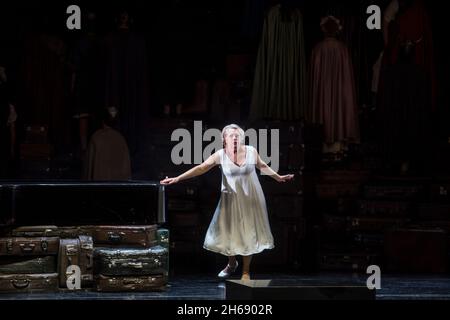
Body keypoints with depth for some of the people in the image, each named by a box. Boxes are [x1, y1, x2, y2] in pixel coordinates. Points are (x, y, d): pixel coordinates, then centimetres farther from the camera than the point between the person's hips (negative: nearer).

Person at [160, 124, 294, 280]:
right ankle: (232, 263, 29)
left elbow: (262, 166, 12)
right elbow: (201, 168, -18)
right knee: (227, 232, 0)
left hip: (250, 198, 1)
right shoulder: (221, 155, -11)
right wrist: (177, 179, -26)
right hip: (231, 198, 0)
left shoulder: (251, 151, -6)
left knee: (248, 233, 3)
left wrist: (278, 177, 23)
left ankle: (246, 271, 16)